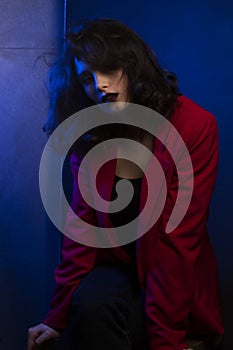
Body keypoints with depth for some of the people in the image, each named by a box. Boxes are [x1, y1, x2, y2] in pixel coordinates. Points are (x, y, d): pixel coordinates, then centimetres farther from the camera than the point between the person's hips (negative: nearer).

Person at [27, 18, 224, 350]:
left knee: (96, 311, -29)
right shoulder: (89, 137, -2)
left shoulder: (195, 127, -16)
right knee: (92, 303, -30)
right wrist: (59, 316, -9)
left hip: (176, 287, -3)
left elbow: (178, 240, -19)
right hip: (115, 269, 3)